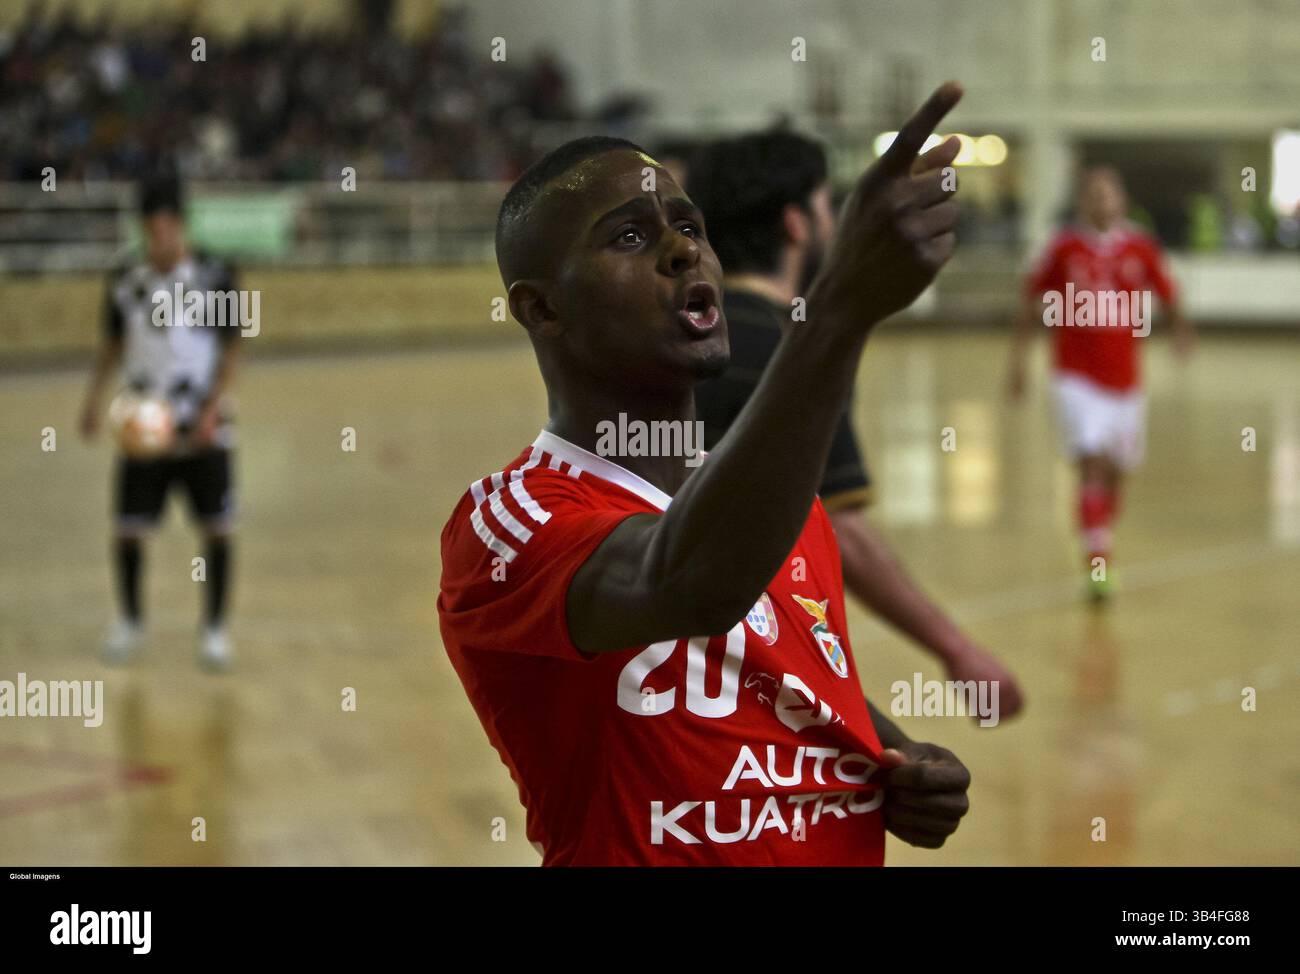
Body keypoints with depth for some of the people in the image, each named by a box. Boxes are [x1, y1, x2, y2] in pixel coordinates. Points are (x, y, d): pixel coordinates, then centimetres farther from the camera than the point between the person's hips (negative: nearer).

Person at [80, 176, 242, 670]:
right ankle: (130, 620, 24)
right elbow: (113, 345, 12)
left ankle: (214, 626, 14)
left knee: (216, 527, -1)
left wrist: (213, 410, -15)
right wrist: (95, 398, -1)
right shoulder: (126, 282, 2)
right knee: (127, 527, 2)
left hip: (203, 427, -2)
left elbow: (231, 351, -4)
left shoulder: (214, 277, -6)